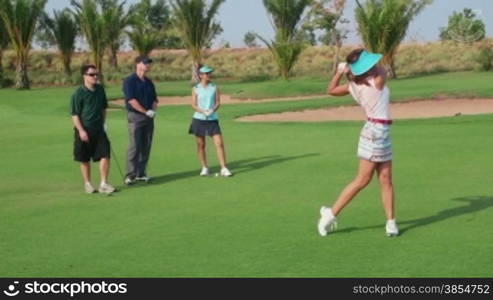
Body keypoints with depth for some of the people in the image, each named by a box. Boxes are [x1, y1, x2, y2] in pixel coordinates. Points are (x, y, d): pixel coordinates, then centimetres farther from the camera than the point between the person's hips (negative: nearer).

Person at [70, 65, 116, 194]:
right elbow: (75, 114, -11)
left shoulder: (100, 89, 5)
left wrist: (103, 122, 13)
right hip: (84, 131, -4)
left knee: (105, 155, -5)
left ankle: (103, 184, 0)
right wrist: (81, 130, -17)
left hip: (99, 129, 4)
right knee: (85, 159, 6)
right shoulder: (78, 93, -11)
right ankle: (87, 184, 21)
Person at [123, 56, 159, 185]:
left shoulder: (149, 82, 16)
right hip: (135, 116, -7)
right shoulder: (130, 81, -6)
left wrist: (153, 109, -3)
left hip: (149, 118, 7)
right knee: (134, 146, -9)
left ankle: (141, 173, 13)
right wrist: (145, 111, -14)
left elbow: (155, 99, 18)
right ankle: (130, 175, -7)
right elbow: (131, 100, -14)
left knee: (146, 147, 6)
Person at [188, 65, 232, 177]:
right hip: (199, 119, 0)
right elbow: (194, 105, -2)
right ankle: (204, 168, 18)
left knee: (219, 143, -8)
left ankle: (224, 168, -4)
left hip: (213, 119, 0)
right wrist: (203, 111, -18)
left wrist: (212, 110, -19)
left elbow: (218, 102, 1)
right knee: (201, 145, 5)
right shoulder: (196, 89, 2)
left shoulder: (215, 87, 5)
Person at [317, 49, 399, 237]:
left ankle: (391, 222, 9)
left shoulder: (354, 86, 1)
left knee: (386, 180, 7)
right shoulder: (376, 82, -18)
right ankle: (331, 213, 4)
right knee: (362, 180, -1)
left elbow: (331, 90, 13)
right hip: (376, 133, -7)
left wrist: (340, 72, 0)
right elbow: (382, 71, 4)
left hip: (380, 133, 7)